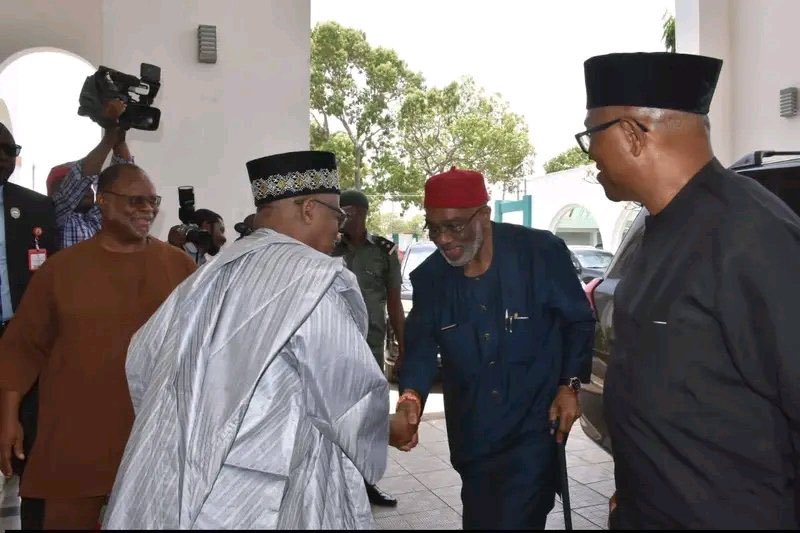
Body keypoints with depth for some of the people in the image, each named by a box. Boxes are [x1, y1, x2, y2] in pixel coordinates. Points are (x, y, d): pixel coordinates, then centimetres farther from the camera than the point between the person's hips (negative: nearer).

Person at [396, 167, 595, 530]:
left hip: (534, 424, -4)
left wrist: (570, 385, -9)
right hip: (471, 433, 5)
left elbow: (578, 321, -1)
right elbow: (421, 346, -4)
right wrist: (411, 398, -23)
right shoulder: (429, 277, -2)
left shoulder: (541, 252, -12)